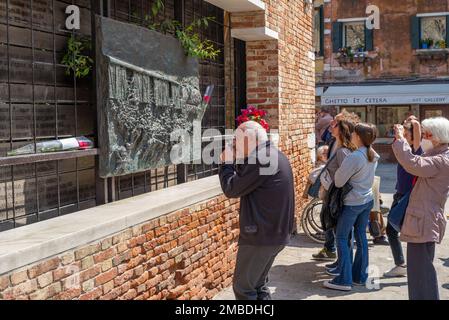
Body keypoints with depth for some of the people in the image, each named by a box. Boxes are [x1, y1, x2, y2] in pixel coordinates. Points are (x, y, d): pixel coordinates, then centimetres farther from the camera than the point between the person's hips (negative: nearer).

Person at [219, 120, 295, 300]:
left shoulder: (261, 159, -20)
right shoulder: (275, 156, 12)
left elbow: (231, 189, -16)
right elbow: (246, 183, 17)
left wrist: (227, 163, -1)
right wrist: (237, 161, 7)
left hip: (261, 236, -10)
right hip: (277, 233, 10)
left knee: (243, 288, 1)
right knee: (258, 284, 20)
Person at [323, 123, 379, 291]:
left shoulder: (354, 157, -24)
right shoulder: (373, 156, 2)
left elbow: (339, 181, -19)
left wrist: (338, 171, 1)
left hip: (352, 203, -8)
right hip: (367, 200, 8)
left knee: (341, 238, 2)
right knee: (361, 237, 14)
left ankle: (344, 280, 2)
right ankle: (360, 276, 21)